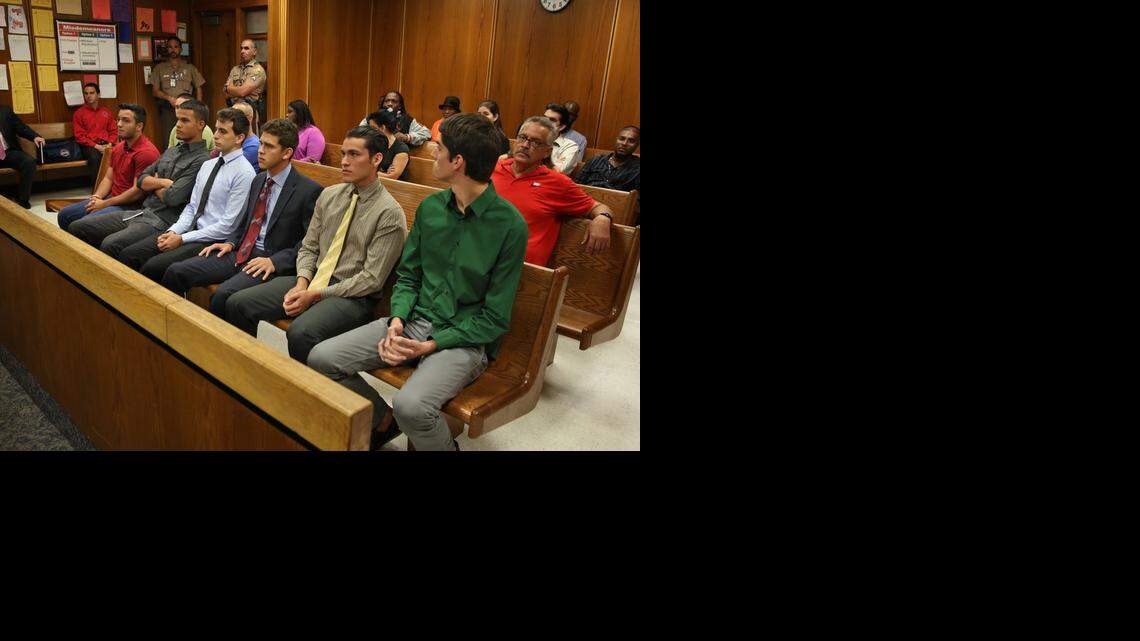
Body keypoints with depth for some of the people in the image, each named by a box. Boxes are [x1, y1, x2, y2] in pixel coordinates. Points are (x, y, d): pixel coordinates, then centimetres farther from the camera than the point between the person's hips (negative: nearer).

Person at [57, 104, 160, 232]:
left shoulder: (146, 152, -17)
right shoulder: (118, 148, 16)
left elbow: (138, 191, -20)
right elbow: (108, 178, 19)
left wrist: (105, 203, -14)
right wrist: (96, 197, -1)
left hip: (129, 206, -10)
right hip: (111, 199, 10)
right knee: (64, 215, 9)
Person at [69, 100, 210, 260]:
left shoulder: (201, 161, -10)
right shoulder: (170, 151, 19)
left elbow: (172, 198, -17)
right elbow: (141, 181, 15)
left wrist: (154, 184, 4)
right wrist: (162, 182, -6)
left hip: (163, 222, -9)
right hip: (143, 212, 9)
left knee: (110, 244, -30)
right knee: (77, 227, 3)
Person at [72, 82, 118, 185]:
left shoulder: (106, 111, 19)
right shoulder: (79, 113, 8)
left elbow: (114, 131, 17)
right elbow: (79, 136, 2)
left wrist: (110, 144, -3)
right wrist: (96, 146, -11)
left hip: (105, 144, 2)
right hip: (89, 146, -2)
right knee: (94, 158, -38)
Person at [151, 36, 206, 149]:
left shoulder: (190, 68, 14)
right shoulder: (160, 68, 14)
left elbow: (198, 89, 13)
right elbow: (155, 91, 10)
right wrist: (169, 98, -9)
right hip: (167, 110, 1)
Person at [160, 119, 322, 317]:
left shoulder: (309, 190, -9)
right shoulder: (258, 181, 16)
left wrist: (274, 262, -20)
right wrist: (231, 243, 8)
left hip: (270, 261, -8)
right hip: (240, 253, 8)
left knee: (224, 295, -32)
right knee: (175, 272, -5)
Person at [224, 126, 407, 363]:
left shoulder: (389, 213, -11)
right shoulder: (329, 195, 11)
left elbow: (372, 279, -14)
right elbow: (309, 247, 14)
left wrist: (315, 295, -16)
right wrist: (302, 283, -7)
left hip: (352, 296, -7)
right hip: (313, 280, 7)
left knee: (300, 333, -33)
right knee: (237, 304, -6)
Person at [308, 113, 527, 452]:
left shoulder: (510, 225, -14)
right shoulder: (430, 207, 5)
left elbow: (494, 319, -11)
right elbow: (407, 276, 14)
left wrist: (431, 346, -16)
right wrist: (398, 320, -6)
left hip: (464, 339, -6)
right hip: (414, 321, 6)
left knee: (411, 405, -33)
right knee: (321, 359, -8)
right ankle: (382, 422, 16)